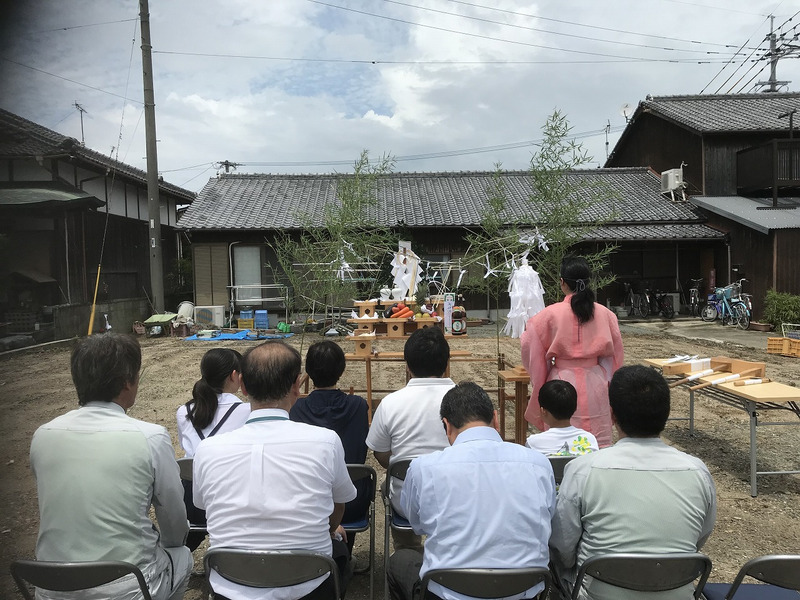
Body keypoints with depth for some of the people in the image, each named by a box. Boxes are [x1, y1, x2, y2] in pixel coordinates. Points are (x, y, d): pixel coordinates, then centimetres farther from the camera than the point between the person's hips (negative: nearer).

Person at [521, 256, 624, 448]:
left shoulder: (550, 314, -10)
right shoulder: (604, 314, 0)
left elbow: (530, 346, 0)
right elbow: (615, 352, 9)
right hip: (595, 383, 3)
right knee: (599, 442, 12)